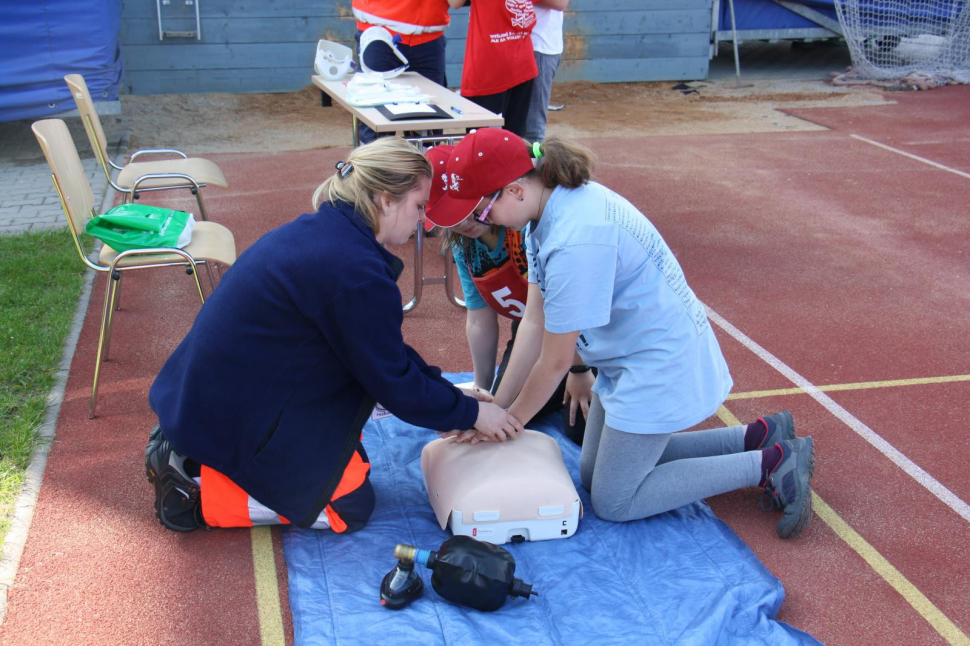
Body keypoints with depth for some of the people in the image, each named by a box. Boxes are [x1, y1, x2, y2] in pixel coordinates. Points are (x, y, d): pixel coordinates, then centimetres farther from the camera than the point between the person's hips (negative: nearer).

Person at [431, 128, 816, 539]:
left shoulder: (575, 242, -33)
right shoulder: (552, 206, -3)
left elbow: (555, 362, -21)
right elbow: (534, 323, 1)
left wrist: (510, 421, -4)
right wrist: (496, 406, 1)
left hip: (660, 365, -10)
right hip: (630, 356, 10)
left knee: (613, 502, 1)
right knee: (594, 473, 18)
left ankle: (770, 465, 5)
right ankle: (755, 437, 21)